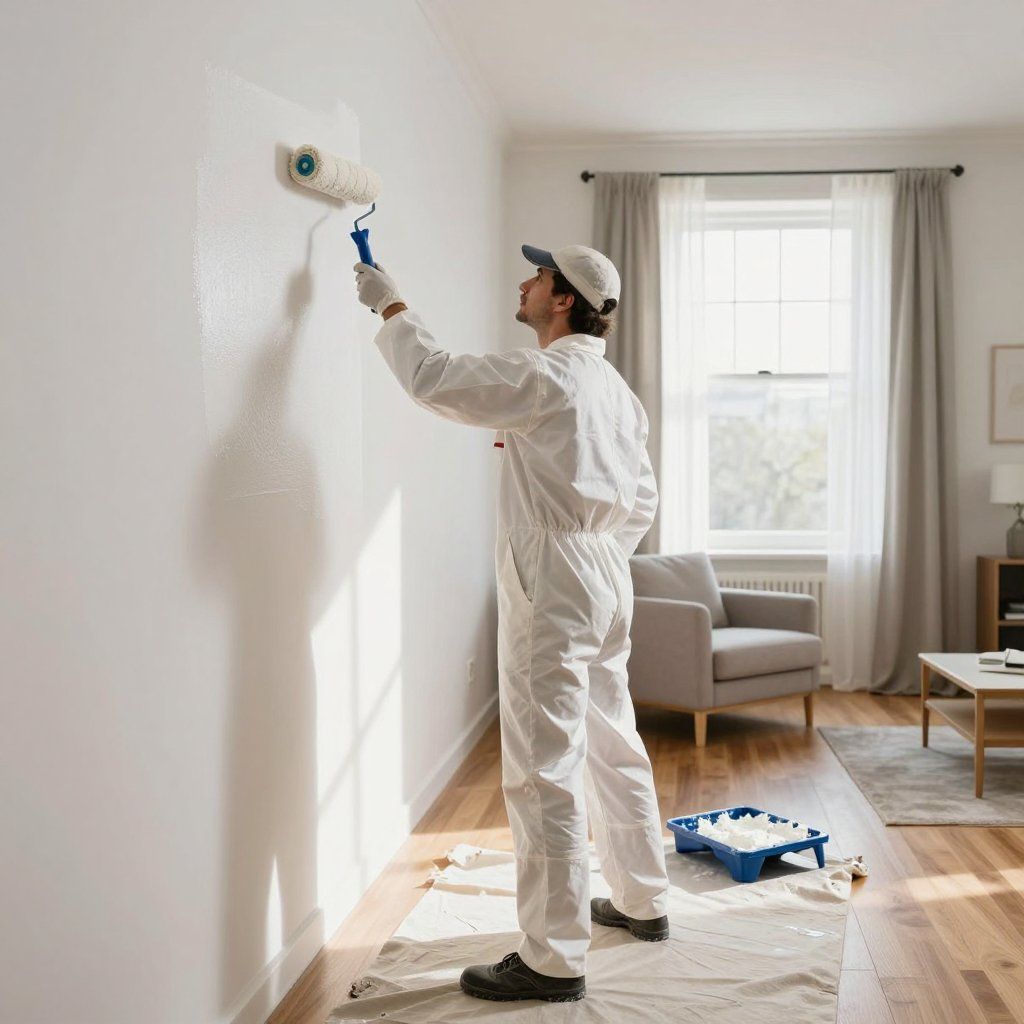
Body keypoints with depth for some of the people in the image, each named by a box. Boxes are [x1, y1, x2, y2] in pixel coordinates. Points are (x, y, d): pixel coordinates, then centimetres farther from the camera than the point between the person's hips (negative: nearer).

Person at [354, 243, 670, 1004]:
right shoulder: (616, 388, 14)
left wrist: (391, 305, 2)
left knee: (544, 771, -5)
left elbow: (435, 379, -12)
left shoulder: (546, 376, -13)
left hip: (551, 587, -10)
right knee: (614, 748, 19)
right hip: (607, 581, 10)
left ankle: (555, 960, 3)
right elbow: (642, 499, 17)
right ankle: (643, 903, 33)